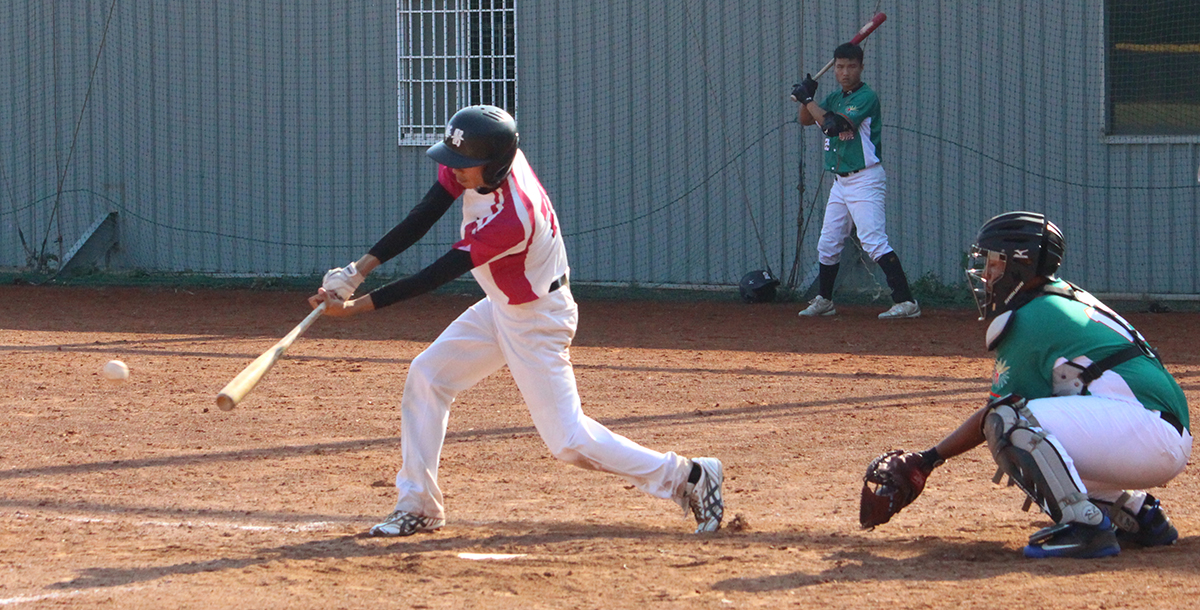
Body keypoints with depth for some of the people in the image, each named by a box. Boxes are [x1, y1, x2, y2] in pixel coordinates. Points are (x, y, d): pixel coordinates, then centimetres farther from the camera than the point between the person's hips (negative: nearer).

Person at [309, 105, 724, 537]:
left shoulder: (511, 218, -37)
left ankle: (689, 477, 6)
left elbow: (438, 275, -33)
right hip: (500, 309, 9)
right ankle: (418, 507, 14)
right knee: (426, 376, 5)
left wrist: (356, 306, -31)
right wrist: (360, 268, -17)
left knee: (567, 440, -5)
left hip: (538, 321, -9)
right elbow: (422, 218, -9)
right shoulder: (480, 163, -15)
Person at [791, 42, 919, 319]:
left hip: (865, 180, -9)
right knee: (828, 244, 14)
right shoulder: (835, 98, 13)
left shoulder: (867, 97, -13)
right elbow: (806, 120, 17)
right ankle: (823, 301, 29)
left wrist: (808, 99, -13)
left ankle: (905, 301, -23)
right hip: (841, 181, 9)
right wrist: (806, 97, -1)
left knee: (874, 240, -19)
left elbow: (832, 125, -21)